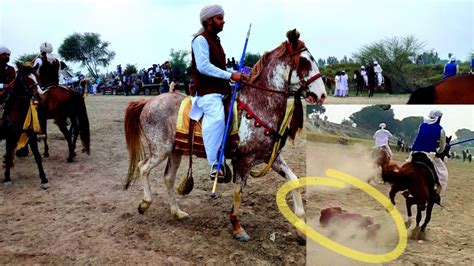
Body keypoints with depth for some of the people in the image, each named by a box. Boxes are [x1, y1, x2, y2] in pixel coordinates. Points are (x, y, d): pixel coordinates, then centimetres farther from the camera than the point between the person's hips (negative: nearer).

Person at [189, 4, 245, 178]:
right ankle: (215, 165, -33)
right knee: (216, 118, -31)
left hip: (219, 90, 10)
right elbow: (203, 66, -19)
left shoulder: (215, 40, 22)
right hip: (207, 92, -10)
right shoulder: (200, 39, -7)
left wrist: (237, 74, 12)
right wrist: (230, 75, -18)